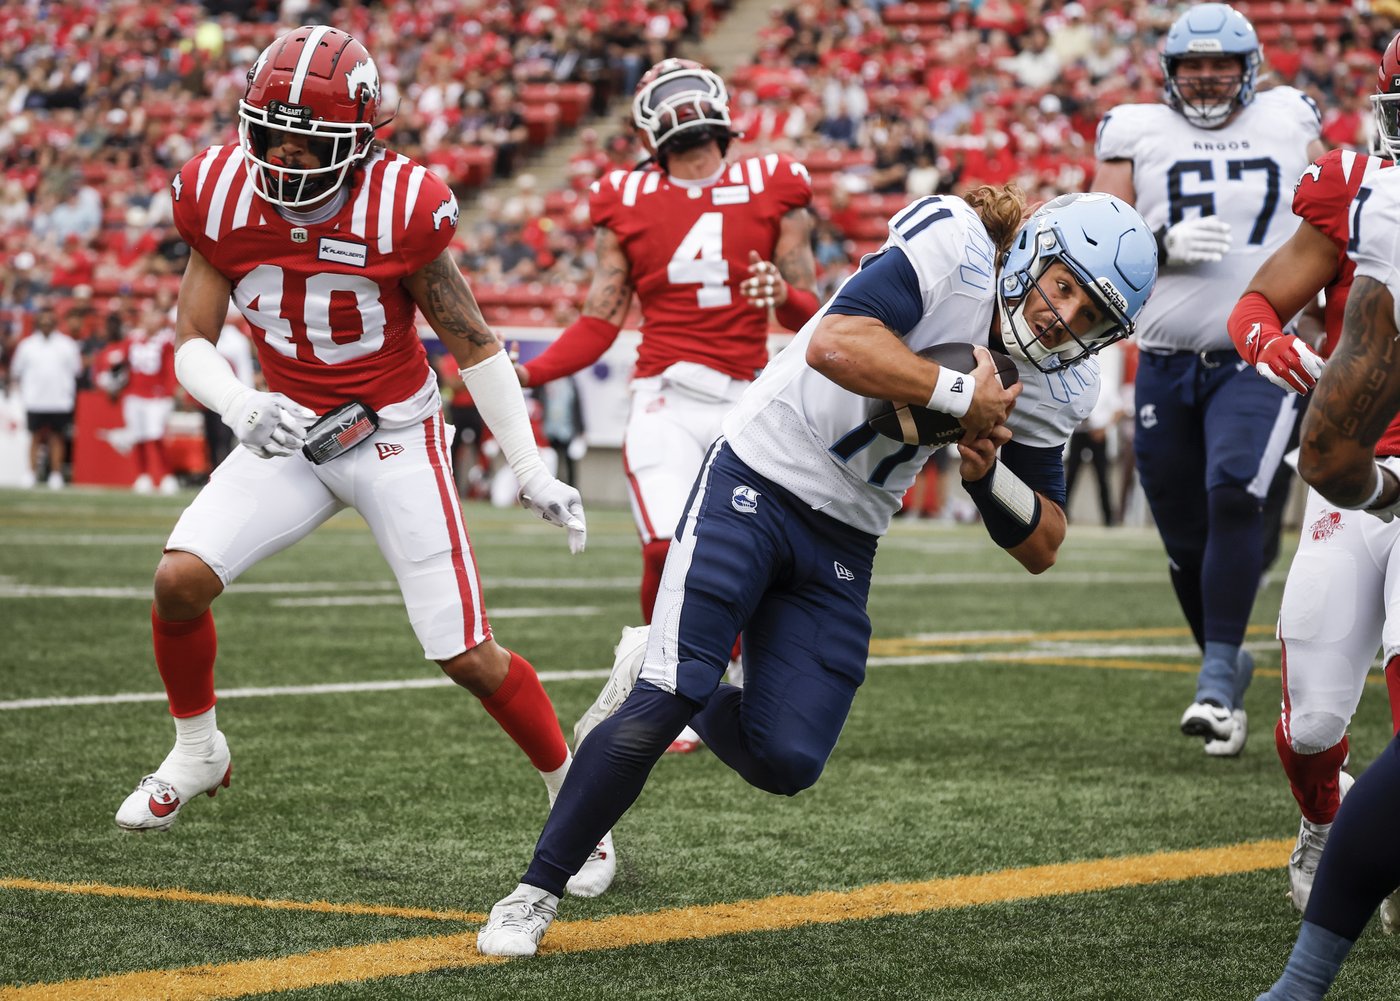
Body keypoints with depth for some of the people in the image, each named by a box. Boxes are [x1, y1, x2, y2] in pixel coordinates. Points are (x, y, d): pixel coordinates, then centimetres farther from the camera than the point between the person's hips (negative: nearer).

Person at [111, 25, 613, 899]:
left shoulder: (403, 208, -20)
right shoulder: (221, 198, -11)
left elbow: (474, 345, -9)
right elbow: (193, 344, -5)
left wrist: (532, 473, -8)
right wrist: (240, 406, -28)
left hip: (396, 439, -3)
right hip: (290, 433, 3)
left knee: (468, 657, -6)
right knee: (181, 579, -17)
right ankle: (196, 753, 10)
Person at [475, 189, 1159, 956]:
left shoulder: (1051, 390, 0)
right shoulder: (955, 245, -18)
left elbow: (1041, 547, 7)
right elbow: (835, 346, -34)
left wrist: (989, 473, -12)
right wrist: (961, 395, -28)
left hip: (842, 550, 6)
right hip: (756, 484, -6)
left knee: (785, 761, -6)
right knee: (667, 699, -16)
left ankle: (660, 680, 24)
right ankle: (534, 893, -1)